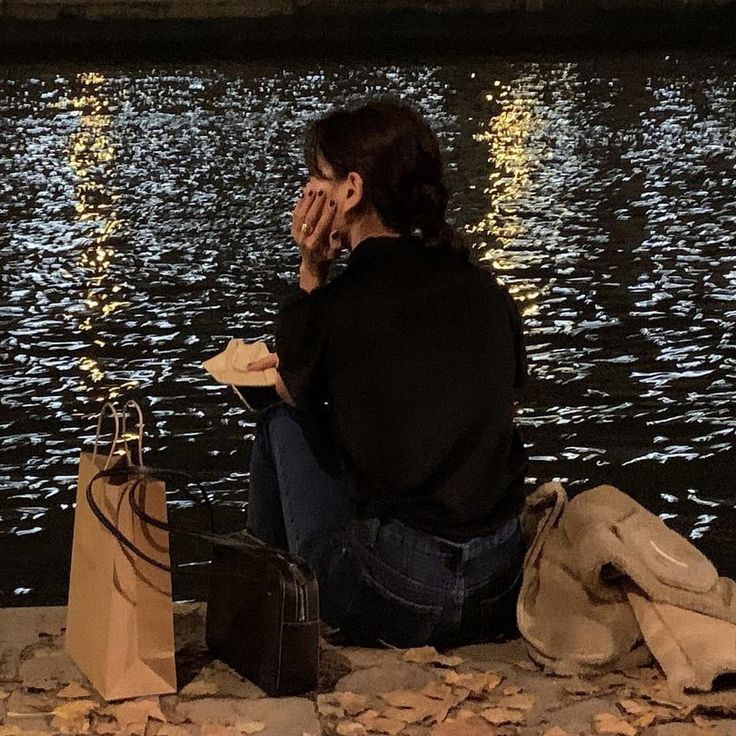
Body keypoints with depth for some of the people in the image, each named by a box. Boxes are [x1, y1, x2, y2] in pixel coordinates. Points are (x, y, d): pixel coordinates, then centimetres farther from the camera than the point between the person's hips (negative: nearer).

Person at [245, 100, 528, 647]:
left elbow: (294, 394, 16)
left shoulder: (324, 312, -8)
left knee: (284, 424, 18)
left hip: (390, 602, -5)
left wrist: (311, 272, 6)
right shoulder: (486, 292, 6)